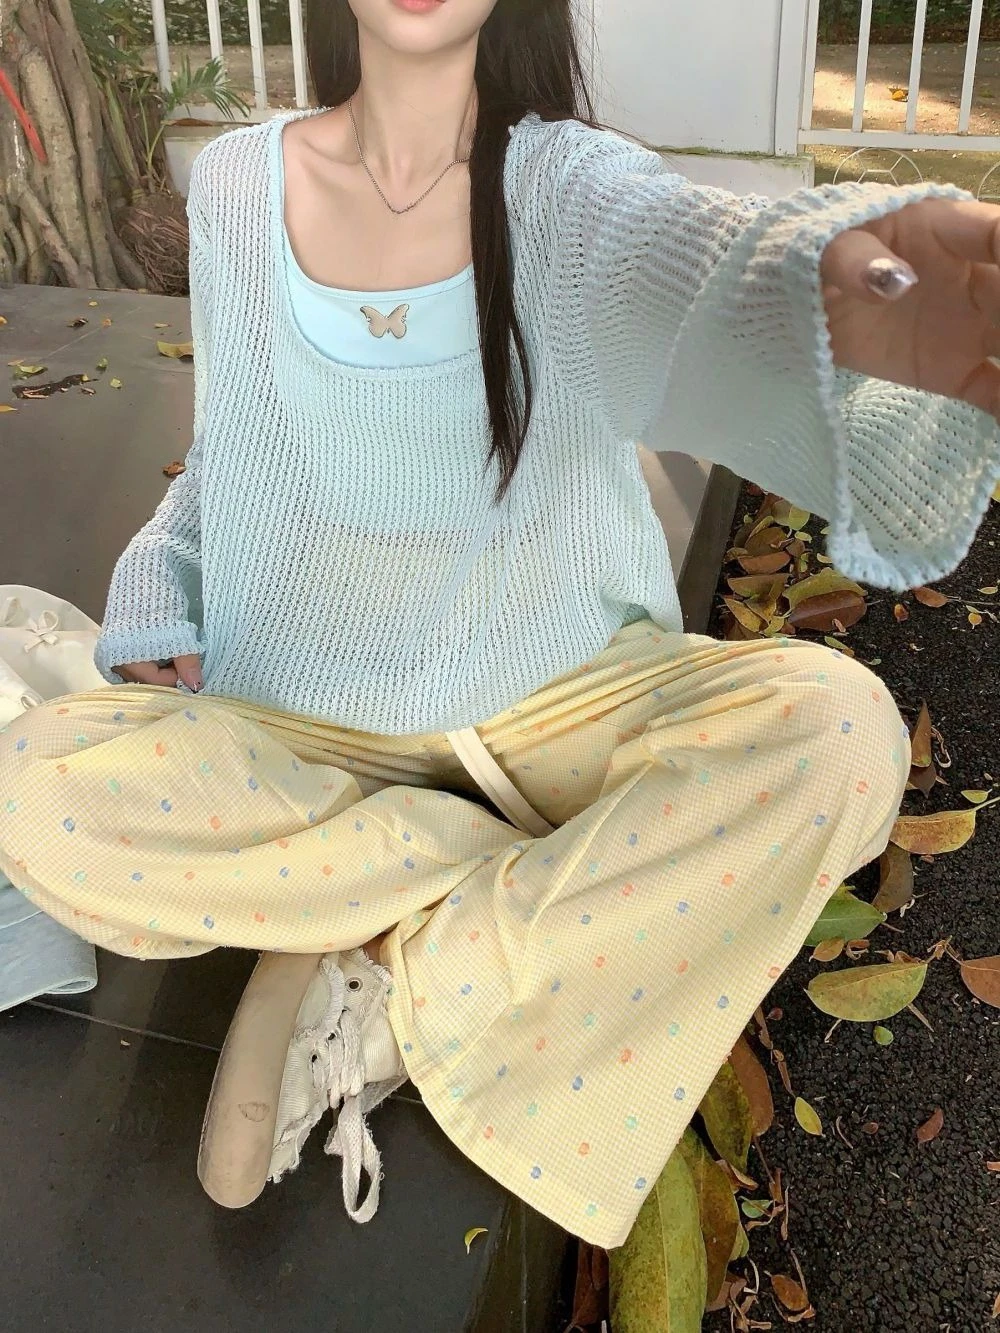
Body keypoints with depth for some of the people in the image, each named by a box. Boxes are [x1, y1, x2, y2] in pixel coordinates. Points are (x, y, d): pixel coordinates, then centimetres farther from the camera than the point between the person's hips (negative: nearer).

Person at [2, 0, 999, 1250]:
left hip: (555, 695, -1)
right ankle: (526, 878, -13)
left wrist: (834, 288, -61)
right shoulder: (235, 186, -2)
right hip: (309, 716, 2)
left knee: (838, 729, -28)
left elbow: (692, 258, -36)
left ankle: (399, 990, -16)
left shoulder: (557, 177, -11)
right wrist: (155, 591, -6)